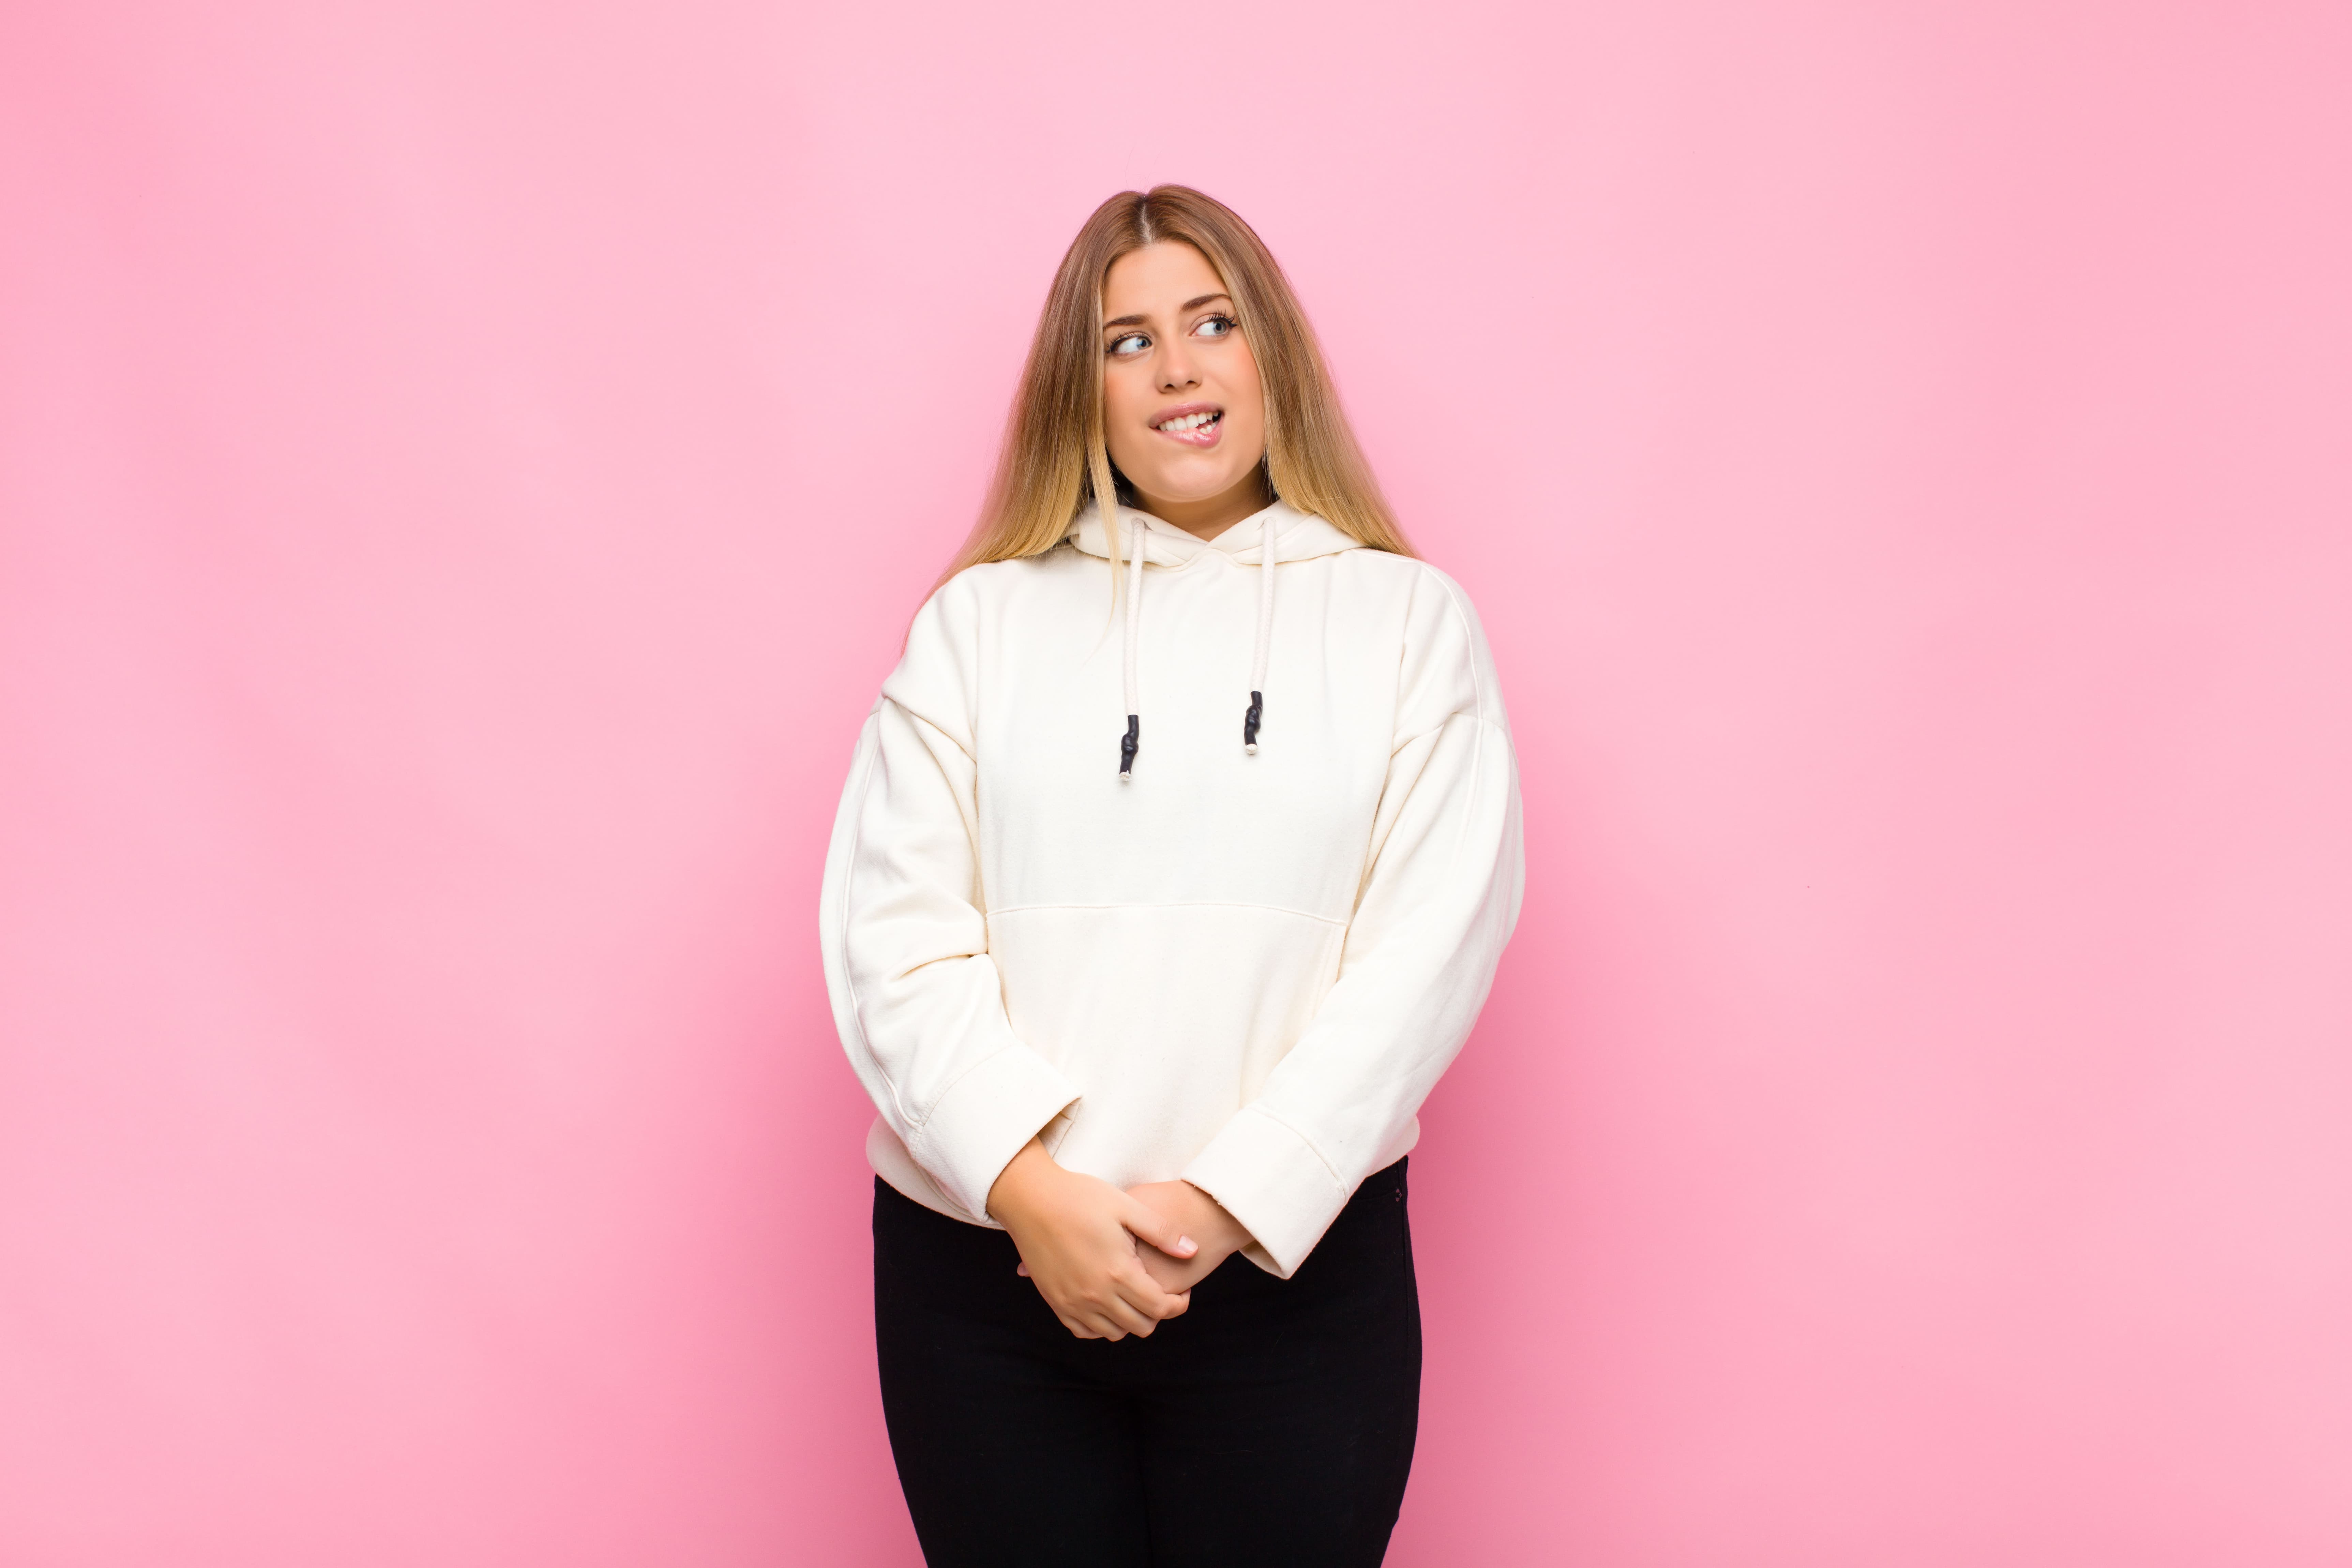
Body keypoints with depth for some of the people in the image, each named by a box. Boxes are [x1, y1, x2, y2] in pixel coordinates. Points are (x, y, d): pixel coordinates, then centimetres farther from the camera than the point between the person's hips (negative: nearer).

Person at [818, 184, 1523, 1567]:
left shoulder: (1410, 619, 6)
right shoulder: (980, 620, 8)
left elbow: (1432, 945, -4)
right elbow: (894, 935, 0)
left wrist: (1230, 1202, -12)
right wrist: (1029, 1187, -13)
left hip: (1292, 1260, 0)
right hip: (988, 1267, 1)